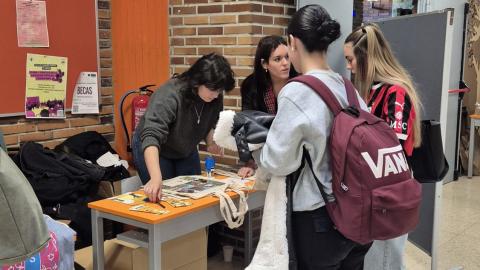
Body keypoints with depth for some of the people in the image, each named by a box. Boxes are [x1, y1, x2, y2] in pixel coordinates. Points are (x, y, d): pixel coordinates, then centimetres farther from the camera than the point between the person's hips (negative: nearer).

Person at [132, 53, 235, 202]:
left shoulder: (215, 97, -16)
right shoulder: (169, 96, -36)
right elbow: (151, 136, -46)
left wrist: (211, 143, -15)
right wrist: (156, 178, -58)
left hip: (186, 151, 6)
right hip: (151, 149, -5)